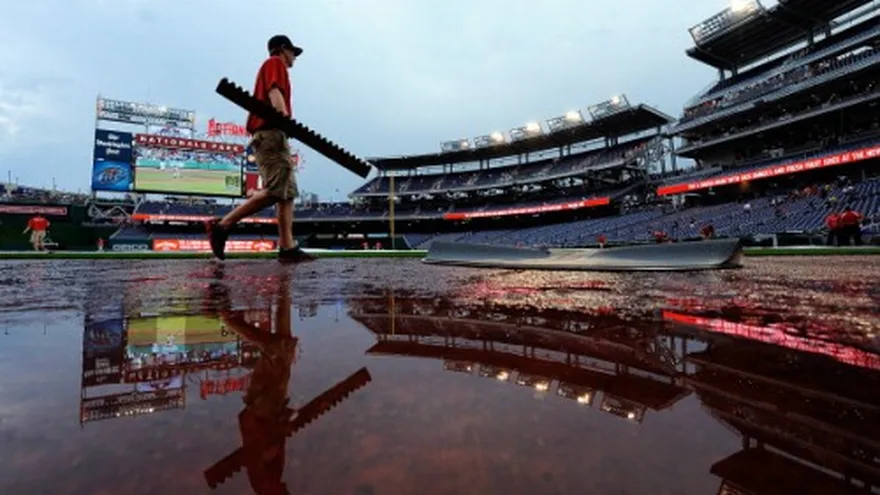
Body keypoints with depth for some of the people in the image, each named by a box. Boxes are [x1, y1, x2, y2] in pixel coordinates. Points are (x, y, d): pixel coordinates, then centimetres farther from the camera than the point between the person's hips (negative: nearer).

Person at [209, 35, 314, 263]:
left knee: (288, 192, 0)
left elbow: (268, 95, 22)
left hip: (267, 135, 10)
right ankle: (223, 226, -14)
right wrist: (284, 114, -31)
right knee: (274, 191, -19)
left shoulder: (270, 66, 33)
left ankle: (287, 248, -7)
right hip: (271, 132, -10)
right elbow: (274, 90, -13)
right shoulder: (275, 63, 8)